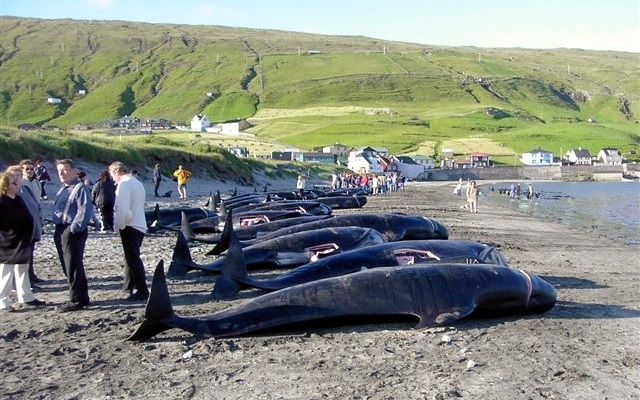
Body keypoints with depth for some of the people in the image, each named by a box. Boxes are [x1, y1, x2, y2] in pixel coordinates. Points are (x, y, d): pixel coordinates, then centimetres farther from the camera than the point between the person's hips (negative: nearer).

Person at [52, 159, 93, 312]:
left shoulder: (80, 188, -13)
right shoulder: (63, 189, 17)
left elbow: (85, 211, -22)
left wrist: (74, 228, -23)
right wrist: (57, 227, 14)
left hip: (73, 232, -10)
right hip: (61, 231, 10)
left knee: (73, 267, -4)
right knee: (67, 266, 15)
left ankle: (77, 300, 5)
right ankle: (81, 297, 25)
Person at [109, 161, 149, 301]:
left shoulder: (124, 184, -13)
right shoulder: (138, 183, 15)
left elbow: (122, 208, -22)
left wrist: (120, 225, -11)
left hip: (130, 226, -9)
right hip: (140, 225, 9)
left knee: (133, 259, -5)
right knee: (131, 257, 19)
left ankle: (142, 291, -4)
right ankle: (129, 286, 29)